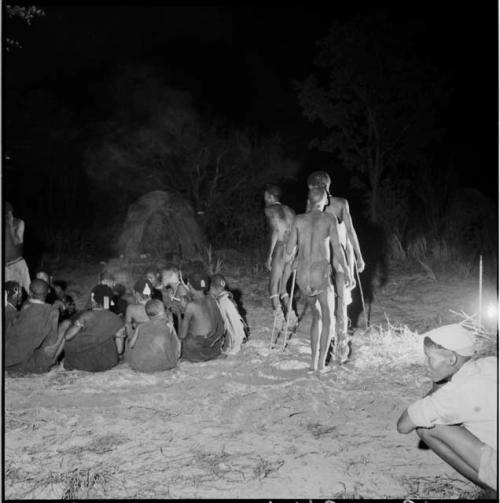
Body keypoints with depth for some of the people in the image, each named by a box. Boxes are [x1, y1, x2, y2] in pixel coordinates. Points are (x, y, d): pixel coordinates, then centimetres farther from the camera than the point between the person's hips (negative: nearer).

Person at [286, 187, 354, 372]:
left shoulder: (299, 220, 7)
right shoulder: (329, 219, -1)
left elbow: (289, 249, 7)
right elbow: (336, 248, -6)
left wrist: (290, 260, 29)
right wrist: (347, 270, 5)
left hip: (302, 273, 4)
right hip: (320, 272, -4)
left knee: (317, 315, 21)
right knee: (328, 319, 10)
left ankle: (314, 361, 16)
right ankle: (321, 363, -2)